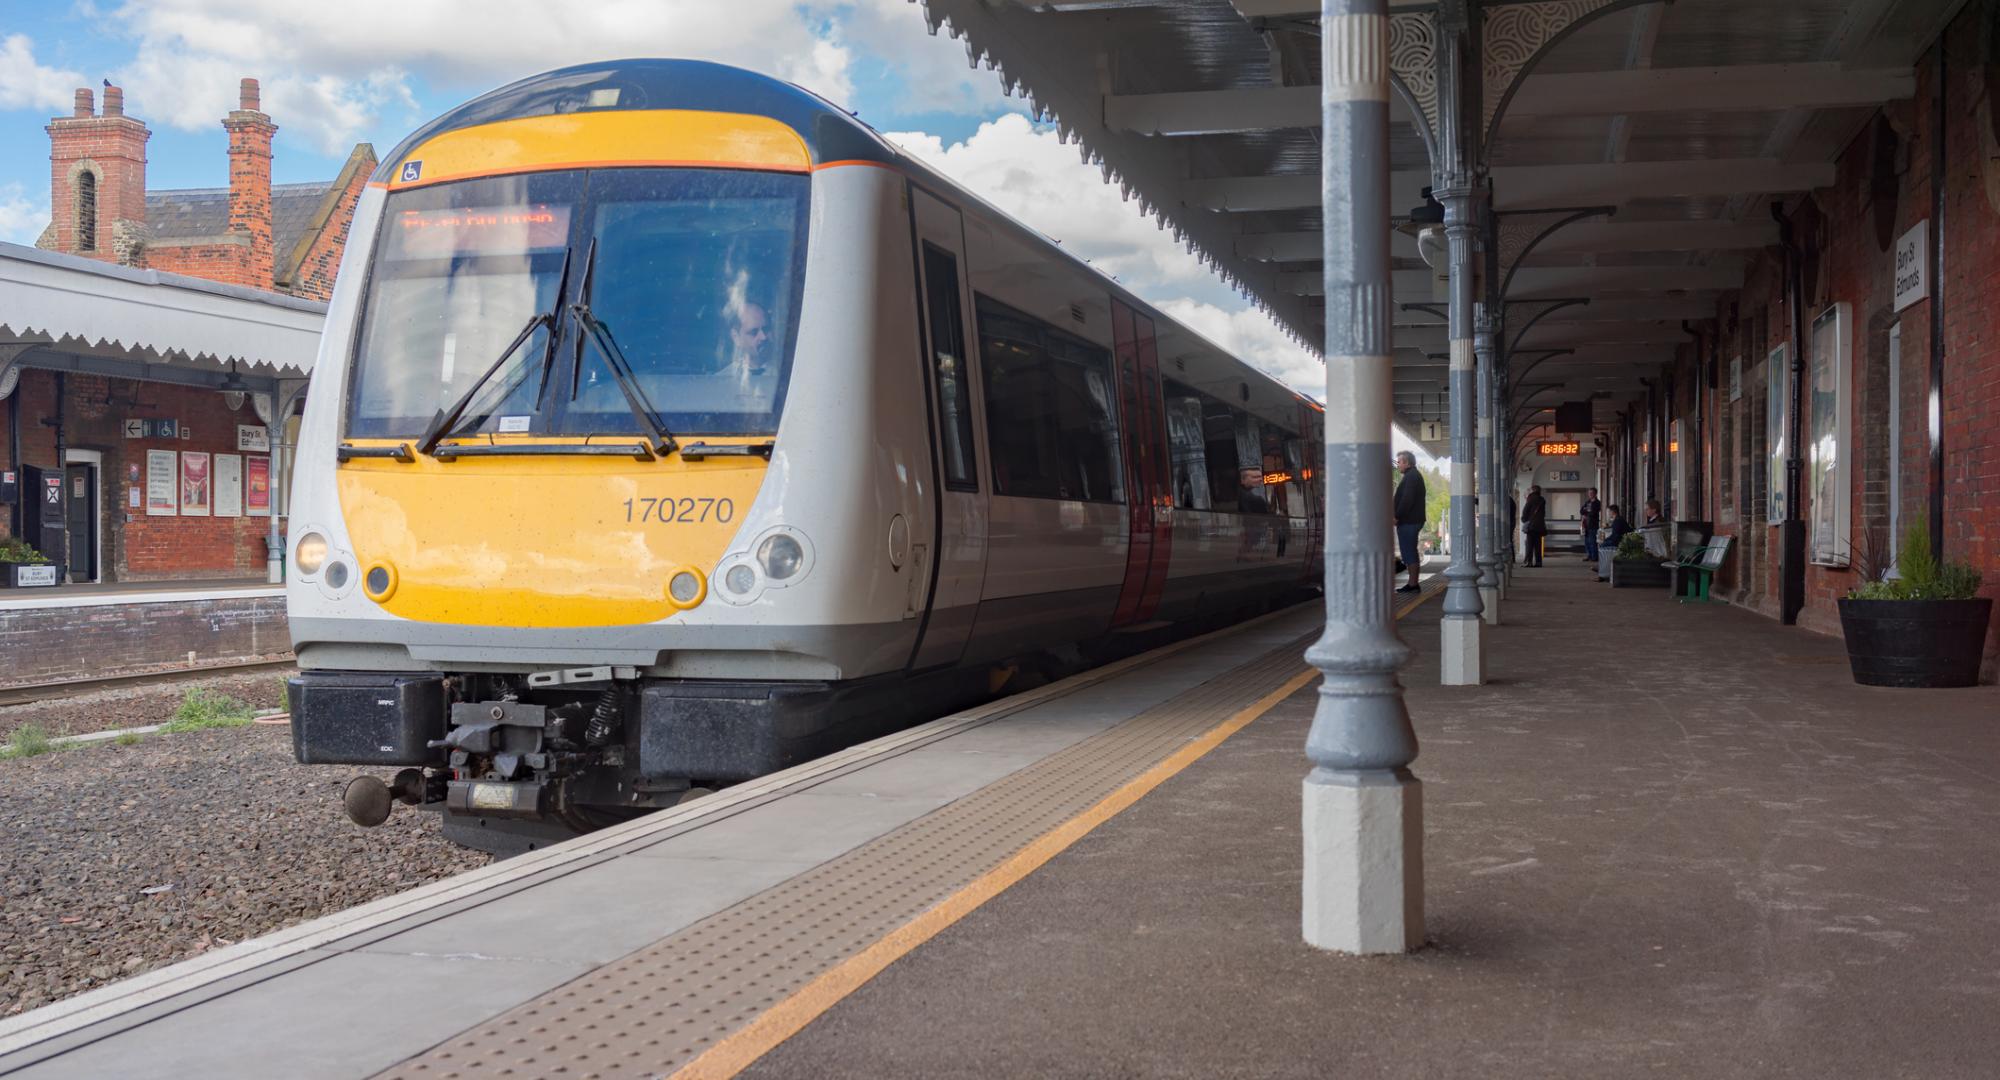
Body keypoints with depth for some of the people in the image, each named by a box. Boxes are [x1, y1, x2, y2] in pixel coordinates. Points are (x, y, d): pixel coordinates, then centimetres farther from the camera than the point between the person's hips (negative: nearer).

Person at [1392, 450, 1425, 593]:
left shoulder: (1411, 476, -14)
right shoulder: (1414, 475, 20)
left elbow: (1407, 499, -22)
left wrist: (1397, 516, -19)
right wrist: (1398, 516, 18)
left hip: (1408, 521, -11)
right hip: (1412, 520, 11)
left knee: (1409, 553, -9)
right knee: (1411, 553, 13)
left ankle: (1412, 584, -9)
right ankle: (1413, 583, 16)